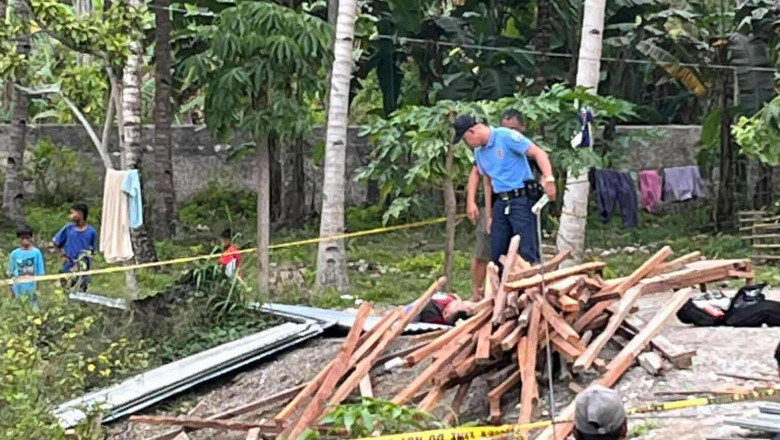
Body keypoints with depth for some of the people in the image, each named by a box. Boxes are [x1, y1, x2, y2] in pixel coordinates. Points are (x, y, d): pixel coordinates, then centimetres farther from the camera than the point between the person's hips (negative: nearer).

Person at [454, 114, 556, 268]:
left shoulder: (506, 136, -11)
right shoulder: (479, 152, 14)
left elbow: (539, 153, -15)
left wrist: (548, 178, -29)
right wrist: (489, 215, 20)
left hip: (521, 199, -8)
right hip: (500, 203, 8)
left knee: (527, 252, -11)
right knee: (497, 253, 11)